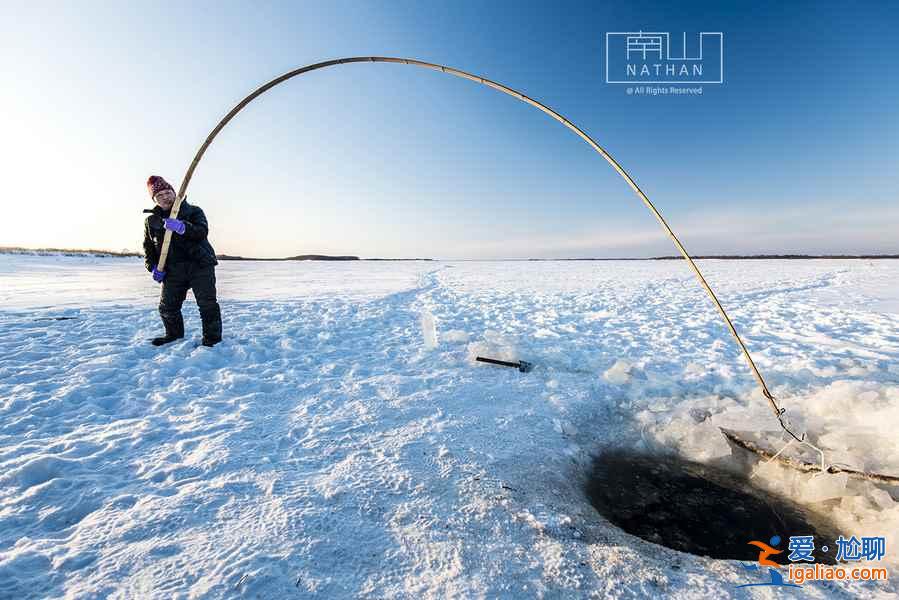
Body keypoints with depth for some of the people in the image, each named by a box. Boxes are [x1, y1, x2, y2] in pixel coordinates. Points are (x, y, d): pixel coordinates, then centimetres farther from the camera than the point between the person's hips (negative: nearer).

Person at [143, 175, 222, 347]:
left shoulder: (193, 211, 3)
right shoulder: (151, 221, 15)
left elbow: (202, 231, -15)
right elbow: (148, 246, 20)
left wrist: (181, 227, -33)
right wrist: (153, 266, 5)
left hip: (200, 265, -4)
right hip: (173, 271, 5)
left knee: (207, 305, -10)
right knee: (167, 307, 9)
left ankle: (212, 338, 0)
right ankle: (174, 334, 33)